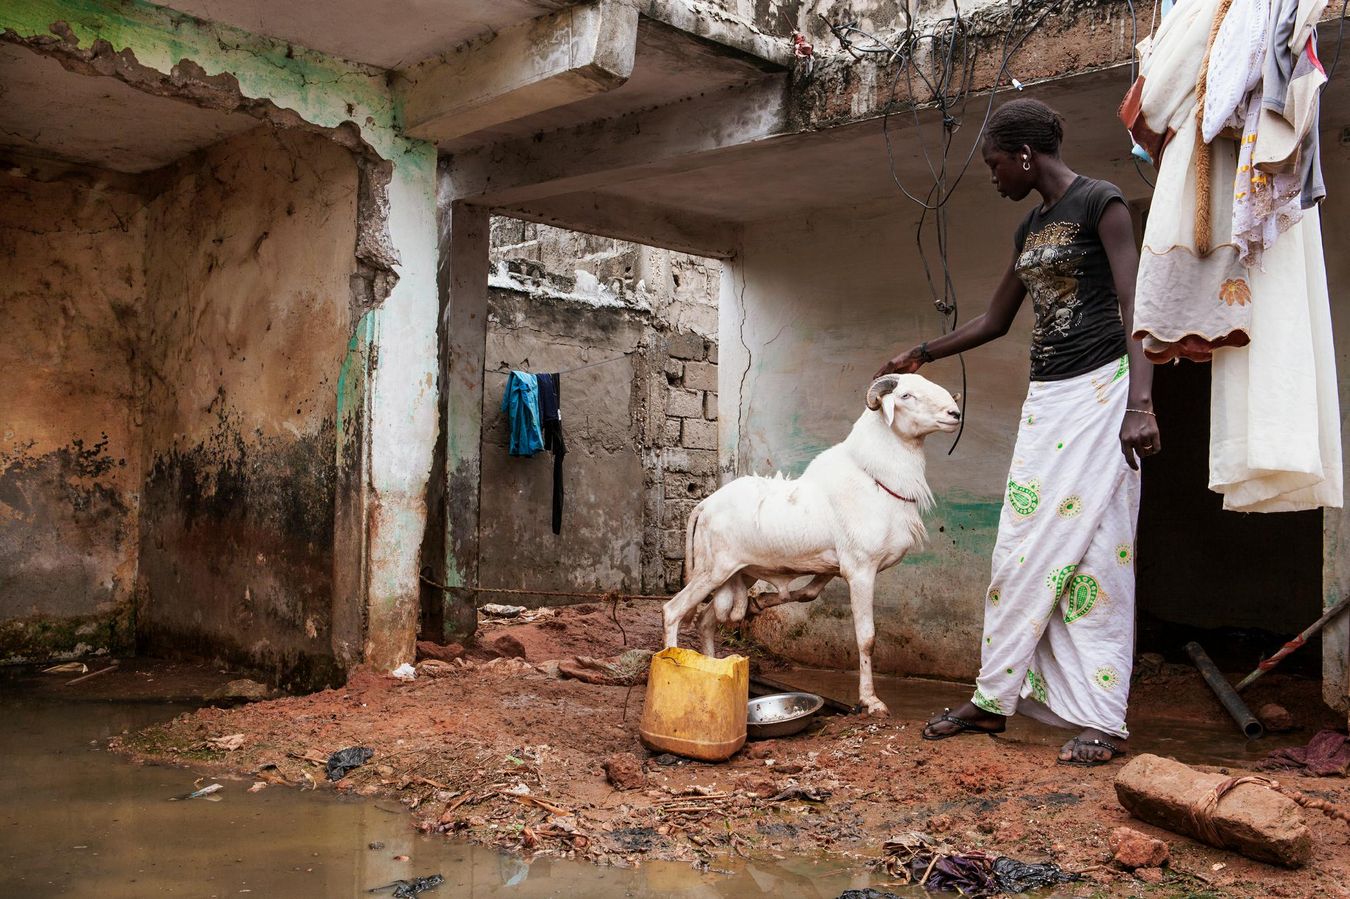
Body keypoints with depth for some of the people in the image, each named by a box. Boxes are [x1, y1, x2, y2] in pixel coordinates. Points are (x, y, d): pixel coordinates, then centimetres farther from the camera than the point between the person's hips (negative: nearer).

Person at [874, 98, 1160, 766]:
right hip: (1045, 398, 7)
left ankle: (1102, 720, -1)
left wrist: (1140, 404, -24)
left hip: (1099, 388, -7)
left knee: (1093, 550, -8)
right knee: (1021, 550, 4)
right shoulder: (1029, 228, 18)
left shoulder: (1099, 203, -5)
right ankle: (993, 700, 10)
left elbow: (1133, 308, -14)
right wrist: (921, 355, 32)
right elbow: (995, 320, 27)